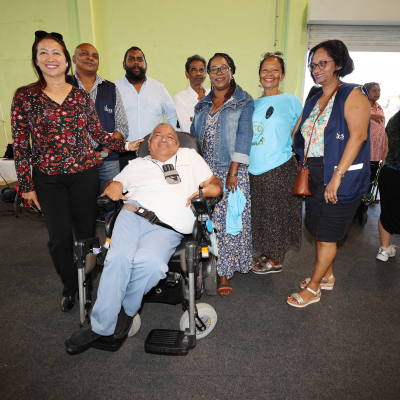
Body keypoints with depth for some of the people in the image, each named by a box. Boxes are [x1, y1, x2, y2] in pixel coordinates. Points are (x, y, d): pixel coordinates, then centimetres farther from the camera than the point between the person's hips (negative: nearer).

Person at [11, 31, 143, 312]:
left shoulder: (81, 95, 4)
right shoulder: (25, 96, 0)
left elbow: (97, 132, 10)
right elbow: (20, 144, 1)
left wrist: (125, 145, -2)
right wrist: (26, 185, -1)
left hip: (85, 173, 1)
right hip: (48, 178, 0)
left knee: (86, 231, 7)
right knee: (60, 237, 4)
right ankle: (70, 287, 29)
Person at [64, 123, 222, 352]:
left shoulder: (190, 157, 26)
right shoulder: (138, 164, 30)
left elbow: (215, 184, 24)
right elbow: (114, 184, 31)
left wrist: (206, 190, 1)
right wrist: (113, 187, 7)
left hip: (167, 228, -1)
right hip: (133, 214, 2)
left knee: (151, 263, -33)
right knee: (119, 258, -29)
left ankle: (126, 310, -7)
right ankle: (101, 326, -15)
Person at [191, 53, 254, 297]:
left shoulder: (244, 101, 1)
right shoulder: (203, 104, 16)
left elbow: (243, 137, -9)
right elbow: (194, 135, 16)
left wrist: (233, 171, -17)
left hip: (230, 170, -4)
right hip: (204, 171, 4)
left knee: (229, 219, -3)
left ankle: (224, 272, 7)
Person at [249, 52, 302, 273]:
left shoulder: (291, 101, -2)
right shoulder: (254, 104, 11)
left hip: (279, 170, -5)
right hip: (254, 170, 6)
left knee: (276, 216, 4)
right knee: (259, 215, 14)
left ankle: (275, 261, 22)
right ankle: (266, 254, 33)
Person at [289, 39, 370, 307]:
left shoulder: (352, 94, -7)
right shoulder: (314, 102, 16)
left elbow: (358, 135, -18)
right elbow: (302, 138, 17)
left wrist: (337, 176, -23)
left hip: (341, 177, -7)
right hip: (316, 177, 7)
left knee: (327, 234, 1)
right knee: (320, 229, 15)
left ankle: (313, 289, 14)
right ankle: (327, 276, 34)